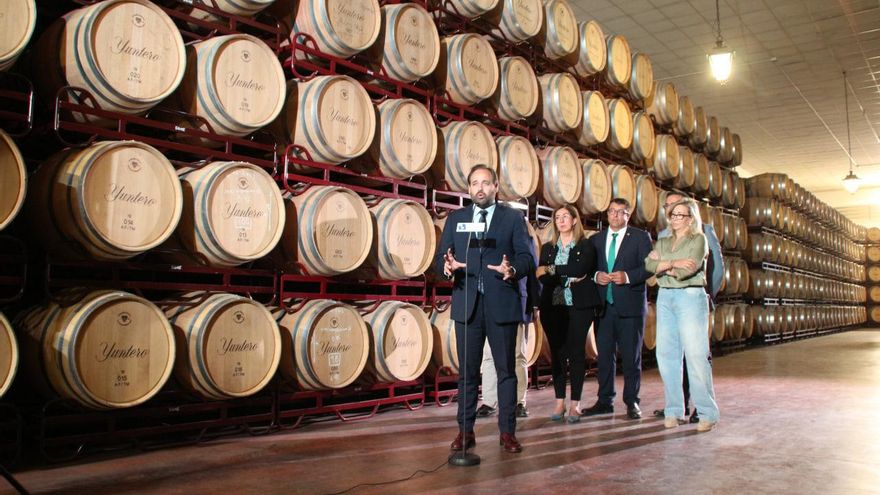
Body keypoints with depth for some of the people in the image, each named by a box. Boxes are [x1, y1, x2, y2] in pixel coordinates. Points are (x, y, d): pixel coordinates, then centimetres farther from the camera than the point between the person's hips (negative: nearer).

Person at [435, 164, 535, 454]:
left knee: (506, 370, 5)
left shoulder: (513, 218, 6)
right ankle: (465, 430, 17)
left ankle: (507, 431, 15)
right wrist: (447, 265, -17)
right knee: (467, 371, 8)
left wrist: (513, 269, -23)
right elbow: (440, 256, 7)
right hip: (466, 304, 2)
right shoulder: (455, 219, 12)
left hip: (502, 304, -1)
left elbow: (527, 257, -1)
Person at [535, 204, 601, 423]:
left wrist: (552, 270, -10)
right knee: (557, 352, 3)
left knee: (576, 352, -3)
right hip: (553, 306, 3)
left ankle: (575, 404, 5)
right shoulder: (548, 248, 13)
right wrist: (568, 278, -13)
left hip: (579, 305, -3)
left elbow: (581, 269, -15)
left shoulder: (586, 246, 4)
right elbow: (543, 277, -1)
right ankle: (559, 402, 11)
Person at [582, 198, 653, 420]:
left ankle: (632, 402, 13)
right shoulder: (596, 239, 14)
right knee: (604, 355, 8)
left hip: (630, 305, -3)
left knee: (631, 356, 2)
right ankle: (605, 401, 17)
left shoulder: (640, 237, 3)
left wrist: (628, 276, -19)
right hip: (603, 305, 4)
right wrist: (596, 276, -6)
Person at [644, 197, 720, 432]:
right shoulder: (663, 242, 18)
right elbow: (649, 264, 0)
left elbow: (688, 270, -12)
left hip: (690, 296, -5)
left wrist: (662, 263, -2)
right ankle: (674, 411, 10)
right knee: (666, 355, 2)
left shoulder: (698, 239, 2)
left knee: (696, 355, -9)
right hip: (665, 298, 5)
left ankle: (708, 413, -2)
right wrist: (672, 263, -15)